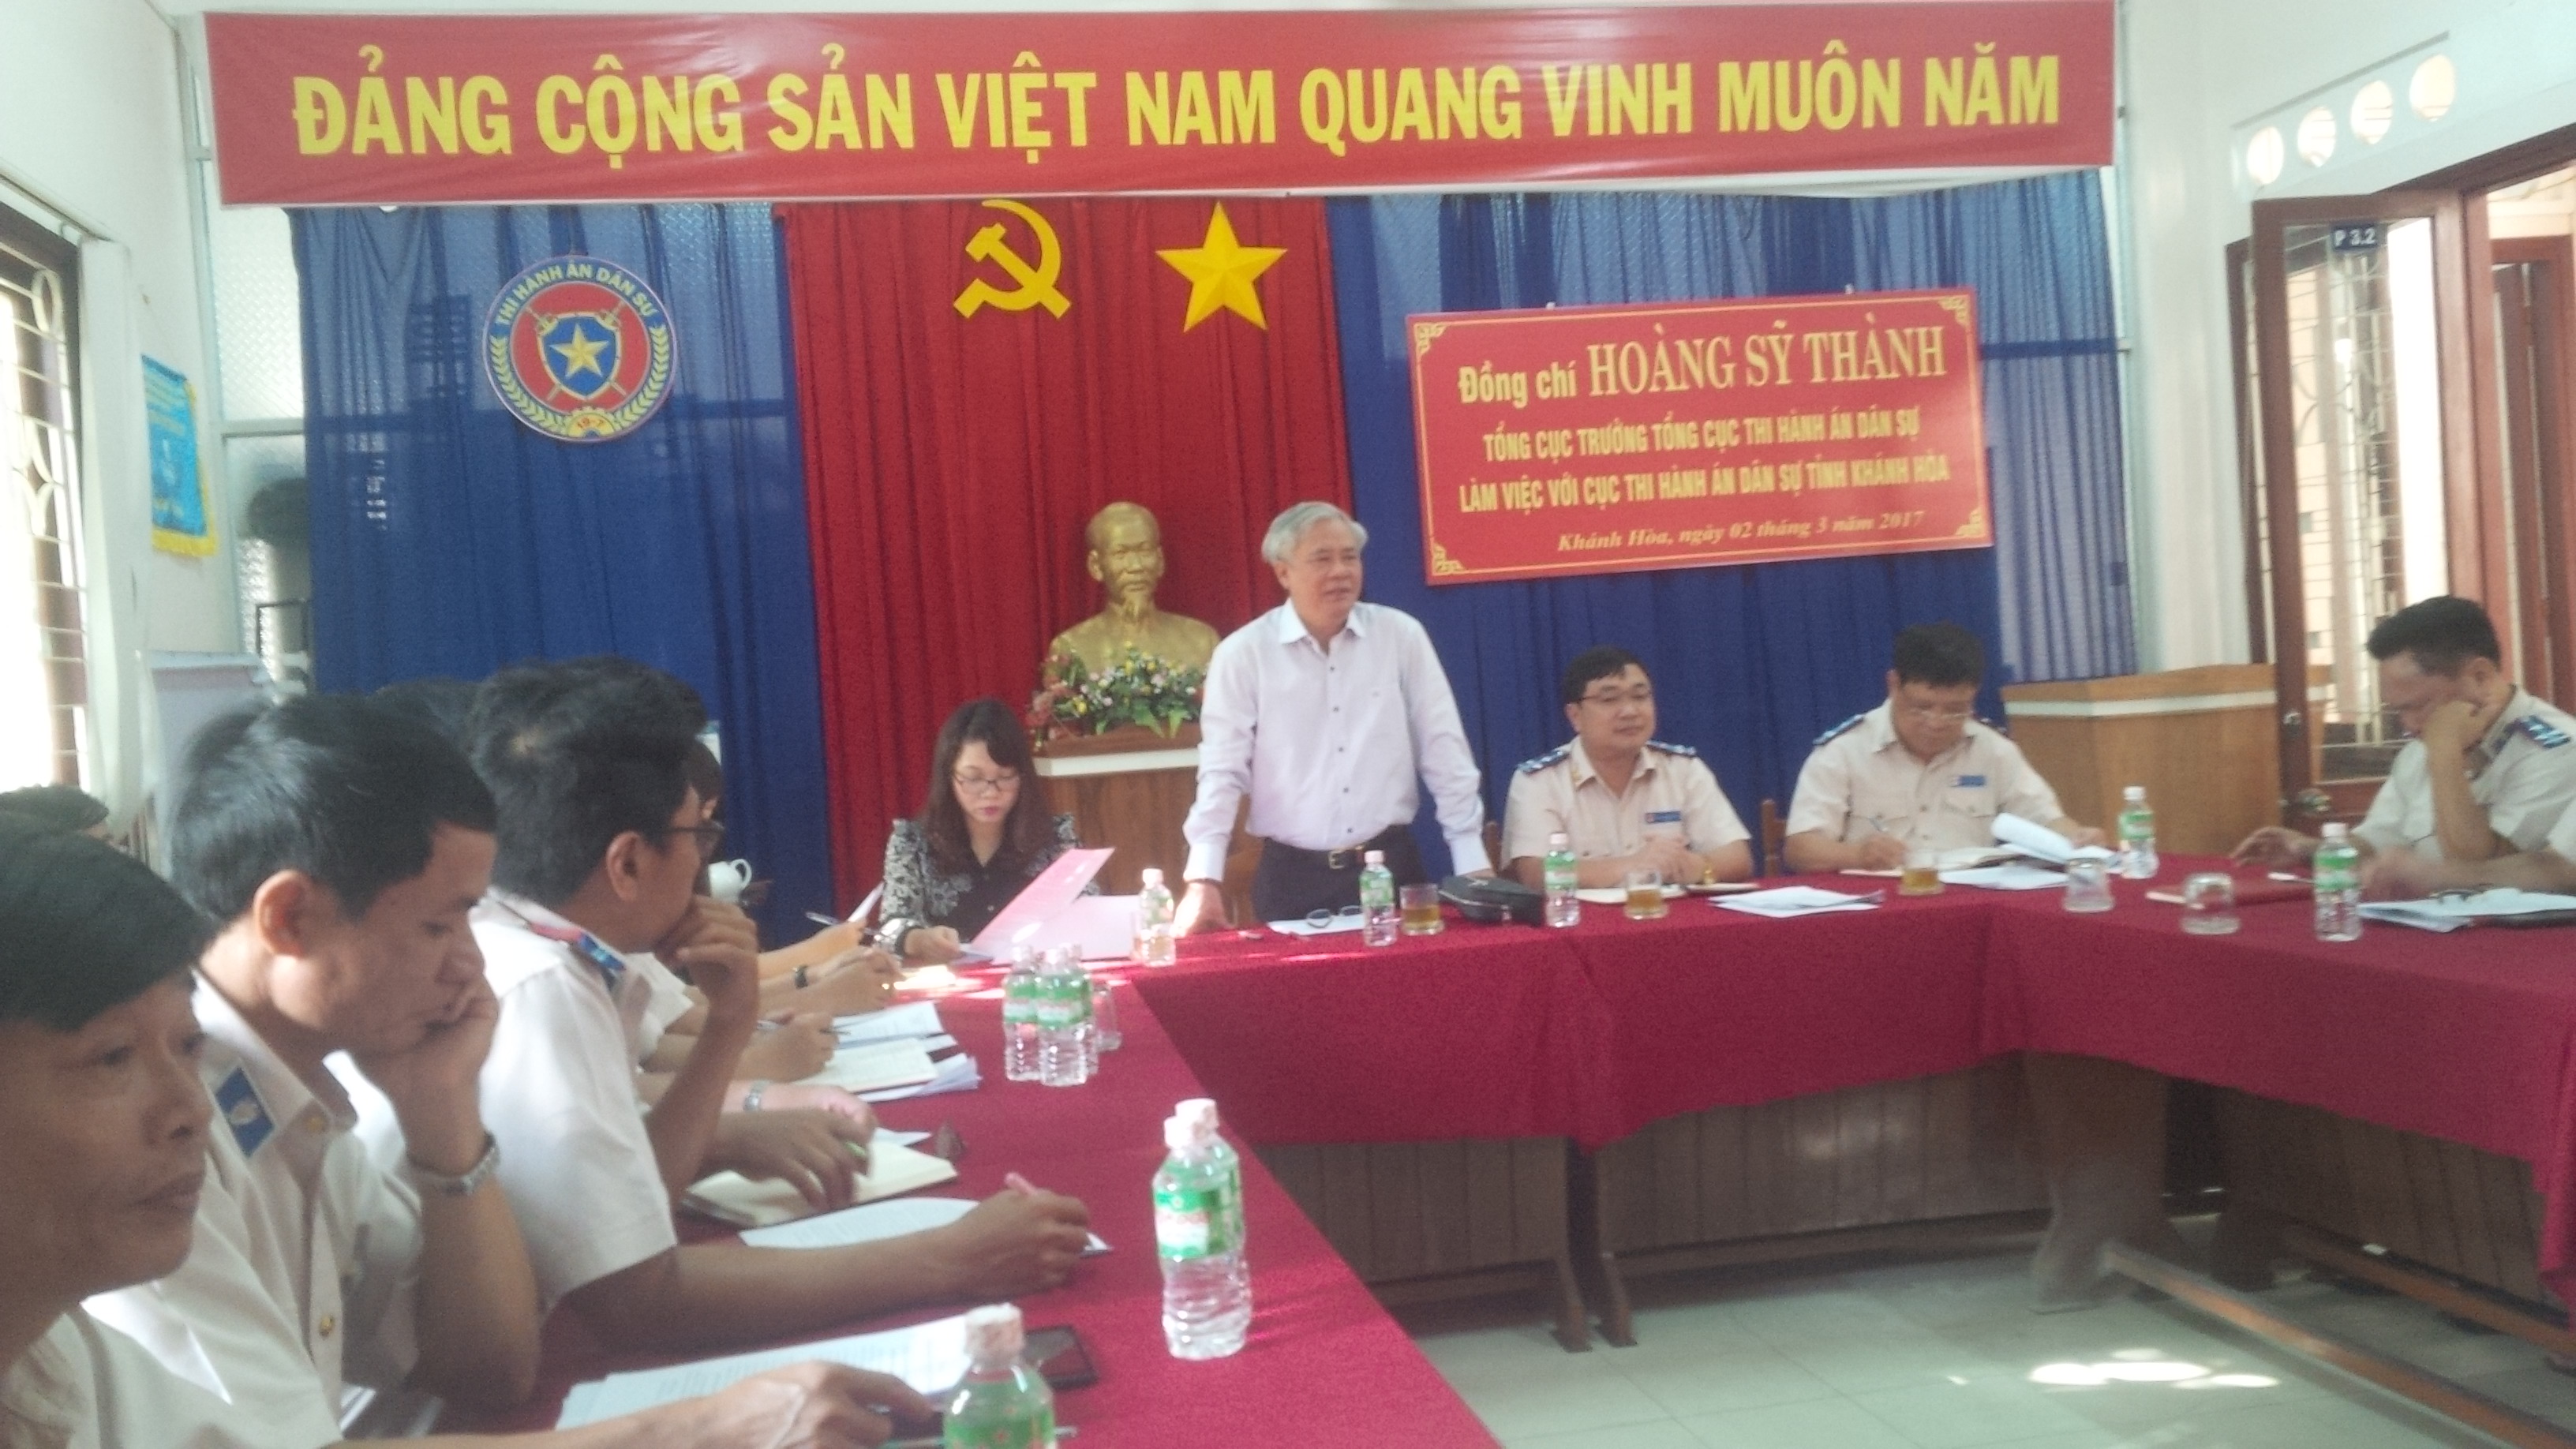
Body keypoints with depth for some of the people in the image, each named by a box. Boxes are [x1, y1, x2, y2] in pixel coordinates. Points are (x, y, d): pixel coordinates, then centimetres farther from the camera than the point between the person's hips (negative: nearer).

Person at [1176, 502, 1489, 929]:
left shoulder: (1401, 635, 1)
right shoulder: (1241, 654, -4)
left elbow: (1443, 751, 3)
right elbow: (1222, 771, -5)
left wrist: (1472, 859, 0)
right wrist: (1204, 880, -14)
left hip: (1392, 864, 1)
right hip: (1292, 876, -1)